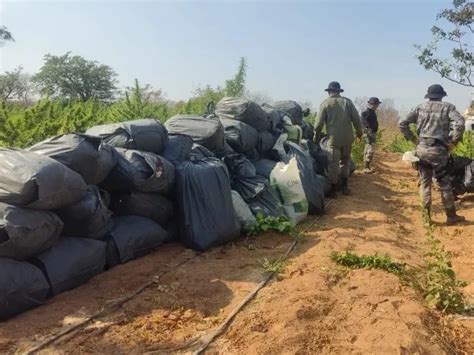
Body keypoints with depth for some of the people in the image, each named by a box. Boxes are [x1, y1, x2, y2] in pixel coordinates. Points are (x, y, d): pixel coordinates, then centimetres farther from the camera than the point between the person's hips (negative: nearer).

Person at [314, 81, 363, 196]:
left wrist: (316, 137, 10)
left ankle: (333, 189, 5)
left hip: (333, 138, -3)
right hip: (347, 137, 3)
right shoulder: (347, 101, 6)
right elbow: (356, 118, 4)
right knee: (345, 162, 17)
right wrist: (359, 131, 18)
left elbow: (319, 123, -2)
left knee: (333, 164, 2)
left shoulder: (325, 103, 0)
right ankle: (344, 187, 22)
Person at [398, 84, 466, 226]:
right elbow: (460, 123, -15)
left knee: (425, 182, 11)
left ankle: (427, 216, 14)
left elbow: (402, 123, 2)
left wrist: (413, 139, 8)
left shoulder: (420, 107, 9)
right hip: (438, 150, -3)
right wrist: (452, 142, -6)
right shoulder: (447, 107, 2)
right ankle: (451, 216, 20)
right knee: (445, 184, 9)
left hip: (422, 148, 3)